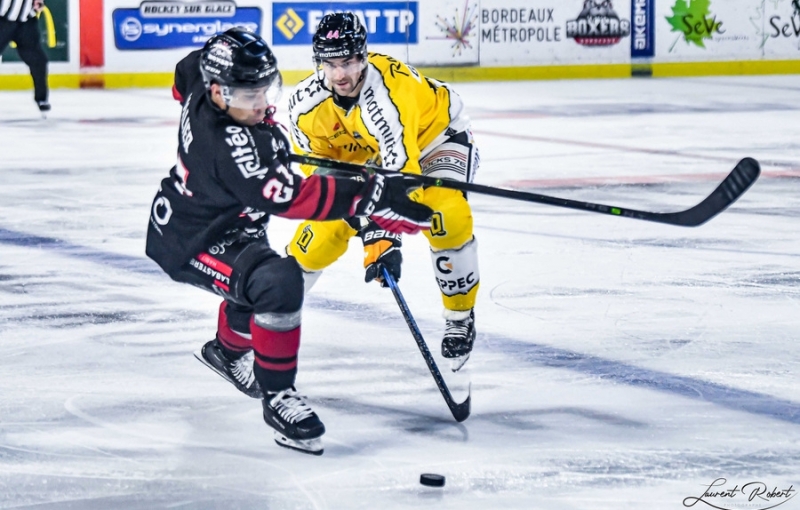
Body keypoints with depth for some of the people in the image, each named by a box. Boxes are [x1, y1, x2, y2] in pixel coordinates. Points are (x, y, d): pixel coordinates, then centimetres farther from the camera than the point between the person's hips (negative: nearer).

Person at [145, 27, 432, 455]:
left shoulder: (203, 80, -12)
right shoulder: (229, 144, -37)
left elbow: (187, 71, 15)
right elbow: (290, 196, -44)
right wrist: (373, 196, -47)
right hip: (191, 243, -10)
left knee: (256, 277, 33)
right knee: (278, 283, -30)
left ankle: (227, 351, 61)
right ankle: (277, 396, -16)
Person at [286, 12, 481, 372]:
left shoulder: (388, 90, -42)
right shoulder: (306, 103, -23)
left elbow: (400, 169, -47)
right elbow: (315, 163, -13)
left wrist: (388, 238, -54)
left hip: (435, 131, -5)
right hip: (363, 152, 5)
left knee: (446, 216, -31)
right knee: (324, 232, -5)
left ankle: (460, 316, -10)